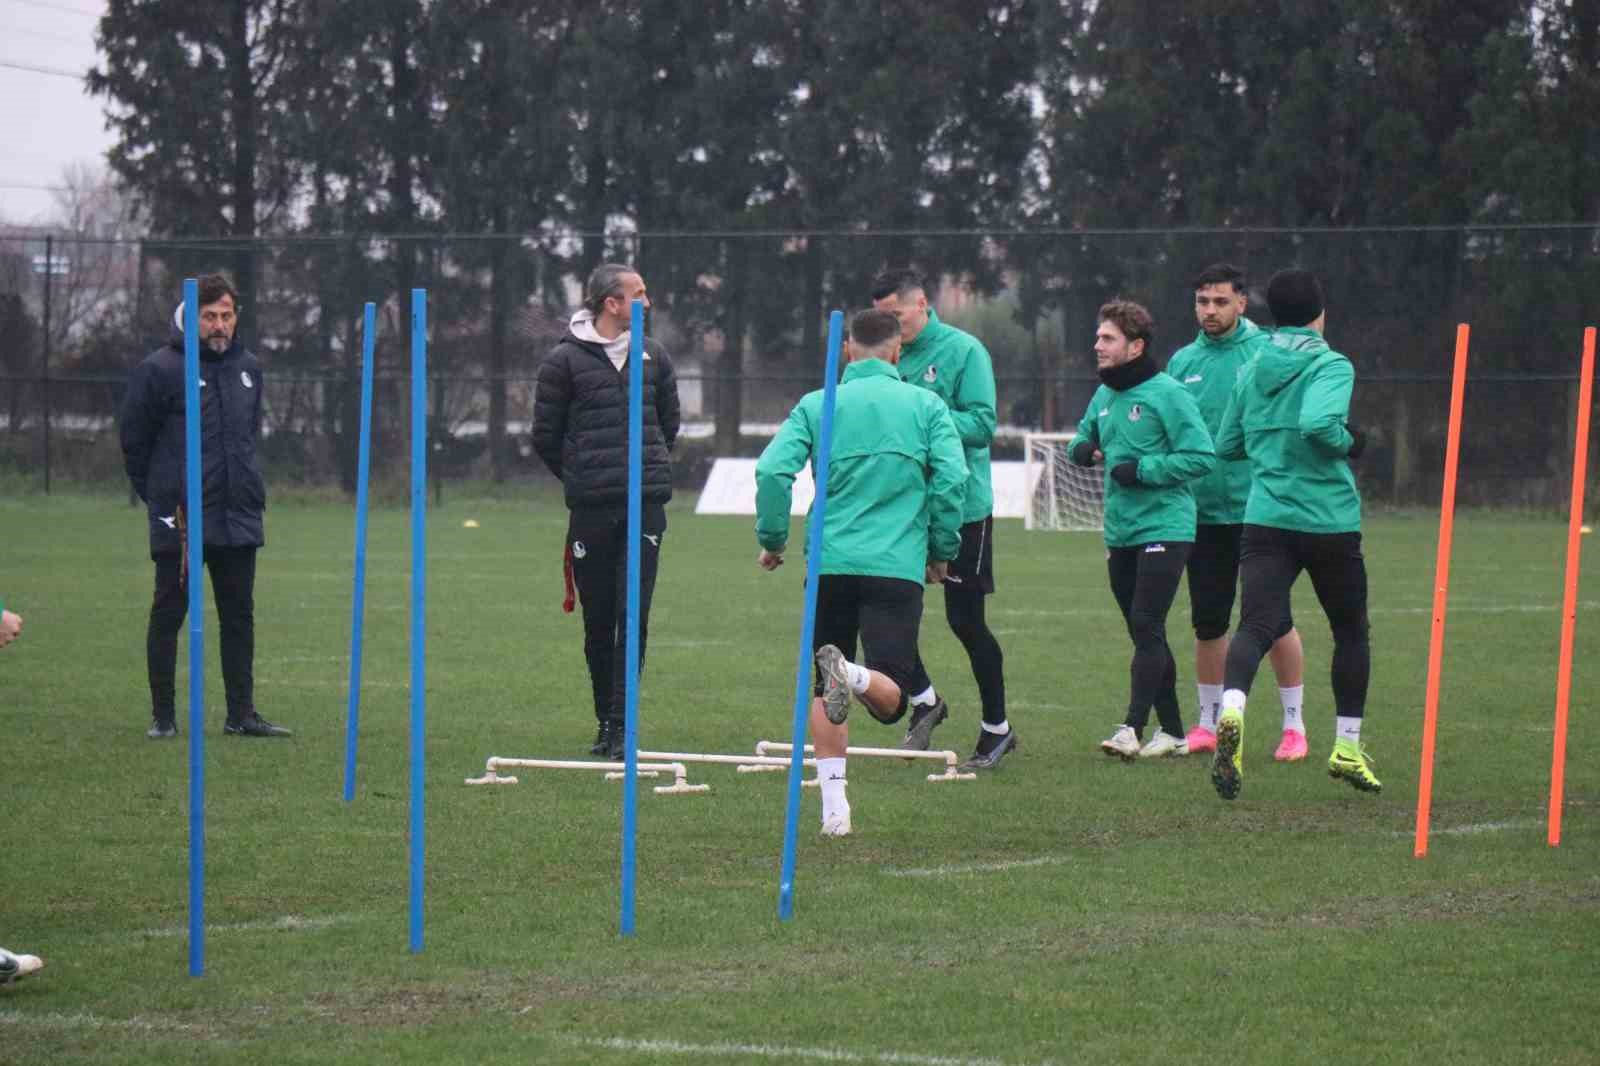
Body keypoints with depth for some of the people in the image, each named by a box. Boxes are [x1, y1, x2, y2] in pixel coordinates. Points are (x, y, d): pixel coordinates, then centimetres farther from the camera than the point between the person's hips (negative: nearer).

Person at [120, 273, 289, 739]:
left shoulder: (248, 368, 10)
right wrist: (160, 497, 2)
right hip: (180, 520, -5)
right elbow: (134, 439, -2)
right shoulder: (159, 370, -9)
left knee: (239, 617, 8)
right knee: (168, 615, 1)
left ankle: (241, 714, 14)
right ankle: (162, 716, 8)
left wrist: (246, 485, 15)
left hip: (239, 518, 5)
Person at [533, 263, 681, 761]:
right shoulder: (566, 360, -2)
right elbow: (545, 435, 5)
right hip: (590, 509, -2)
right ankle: (604, 723, 16)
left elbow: (669, 423, 22)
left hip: (646, 505, 2)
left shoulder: (654, 356, 9)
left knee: (633, 617, -7)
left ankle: (622, 724, -7)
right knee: (598, 621, 4)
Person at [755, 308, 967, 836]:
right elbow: (952, 477, -3)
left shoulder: (816, 406, 8)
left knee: (822, 692, 15)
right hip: (898, 567, -2)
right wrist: (942, 550, 9)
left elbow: (773, 471, -3)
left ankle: (833, 805, 6)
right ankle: (855, 675, -36)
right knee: (890, 700, -4)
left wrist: (771, 539, 9)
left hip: (830, 566, 2)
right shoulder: (926, 406, 7)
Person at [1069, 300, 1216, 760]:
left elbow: (1202, 456, -15)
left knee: (1147, 627, -14)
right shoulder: (1104, 396, 12)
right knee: (1145, 634, 10)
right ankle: (1172, 732, 17)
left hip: (1163, 528, -8)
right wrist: (1082, 448, 3)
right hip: (1120, 533, 8)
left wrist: (1142, 469, -17)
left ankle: (1133, 728, -18)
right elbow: (1085, 441, 27)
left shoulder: (1167, 394, -11)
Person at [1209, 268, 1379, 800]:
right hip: (1330, 522, -3)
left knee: (1256, 625, -11)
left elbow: (1226, 445, 17)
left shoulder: (1250, 372, 9)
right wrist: (1348, 444, -6)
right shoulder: (1331, 366, -7)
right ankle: (1347, 747, 22)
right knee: (1350, 630, 17)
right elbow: (1318, 423, -26)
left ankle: (1232, 711, -40)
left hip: (1265, 519, 3)